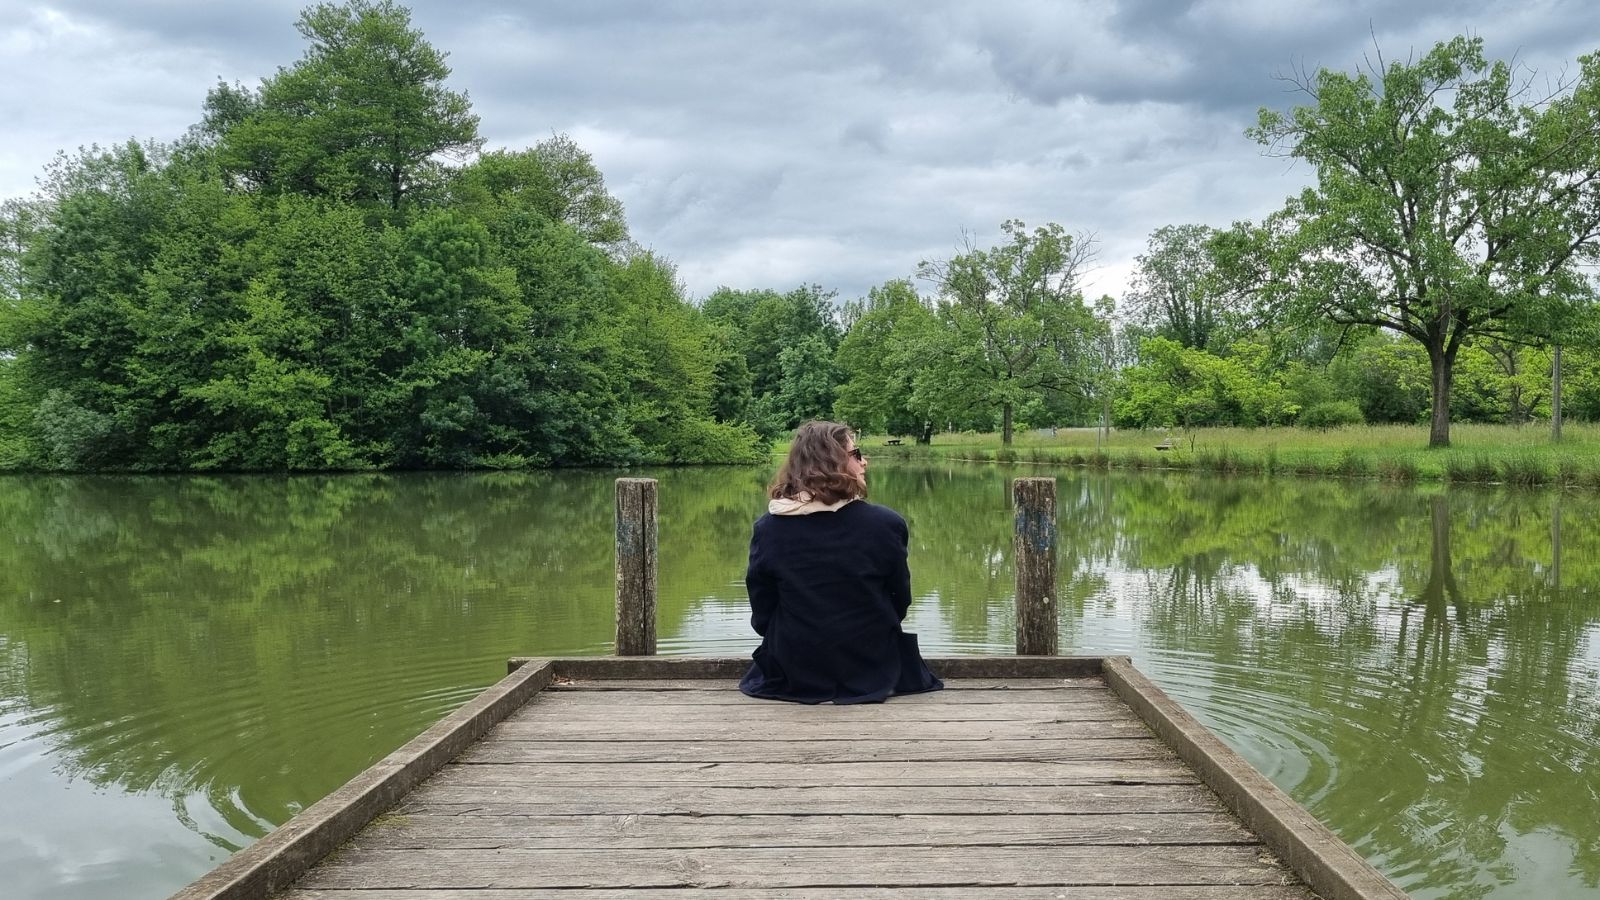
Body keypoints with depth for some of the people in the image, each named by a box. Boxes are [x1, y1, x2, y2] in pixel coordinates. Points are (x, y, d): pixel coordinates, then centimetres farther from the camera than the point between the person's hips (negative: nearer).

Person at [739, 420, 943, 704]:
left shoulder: (767, 529, -12)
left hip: (793, 680, 2)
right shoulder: (885, 524, -17)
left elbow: (761, 617, -2)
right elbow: (899, 603, -2)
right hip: (871, 675, -2)